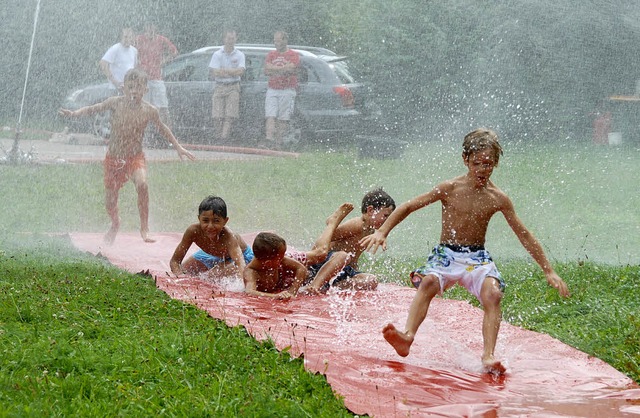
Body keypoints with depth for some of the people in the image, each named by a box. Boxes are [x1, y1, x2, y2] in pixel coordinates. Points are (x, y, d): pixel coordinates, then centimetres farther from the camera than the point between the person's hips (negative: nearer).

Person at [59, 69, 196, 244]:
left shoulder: (149, 111, -8)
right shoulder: (115, 103, -10)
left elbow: (163, 129, 8)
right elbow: (93, 109, -2)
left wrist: (178, 147, 12)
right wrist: (74, 113, -19)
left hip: (135, 157, -1)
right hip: (113, 157, 1)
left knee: (142, 184, -30)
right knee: (110, 200, 5)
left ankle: (144, 228, -16)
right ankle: (115, 225, 41)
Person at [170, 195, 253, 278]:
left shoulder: (228, 237, -44)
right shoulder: (193, 231, -33)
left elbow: (241, 267, -58)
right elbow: (174, 261, -26)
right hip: (210, 255, 4)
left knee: (215, 275, -28)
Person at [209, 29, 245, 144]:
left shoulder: (239, 55, 6)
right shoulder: (217, 55, 6)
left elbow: (240, 72, -8)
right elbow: (214, 73, -5)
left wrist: (223, 70, -11)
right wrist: (233, 72, -10)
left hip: (233, 88, 0)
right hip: (219, 87, 1)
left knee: (230, 115, -12)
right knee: (217, 115, -6)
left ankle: (225, 137, -15)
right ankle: (218, 137, 3)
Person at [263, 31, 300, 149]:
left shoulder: (293, 55, 4)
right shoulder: (271, 54, 16)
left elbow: (291, 68, -14)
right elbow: (266, 70, 1)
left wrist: (274, 69, -5)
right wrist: (283, 69, -7)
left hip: (287, 90, -3)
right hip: (272, 89, 3)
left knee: (283, 119, -3)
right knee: (270, 116, -12)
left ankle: (278, 143, 0)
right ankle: (269, 139, -22)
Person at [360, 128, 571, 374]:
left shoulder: (498, 199, 0)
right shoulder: (451, 189, -4)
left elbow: (524, 235, 7)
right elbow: (407, 207, 0)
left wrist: (549, 271, 7)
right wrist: (382, 232, -10)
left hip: (478, 259, 1)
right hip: (446, 254, -1)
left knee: (493, 294, -30)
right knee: (428, 282, -33)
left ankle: (488, 356, -37)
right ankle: (407, 337, -49)